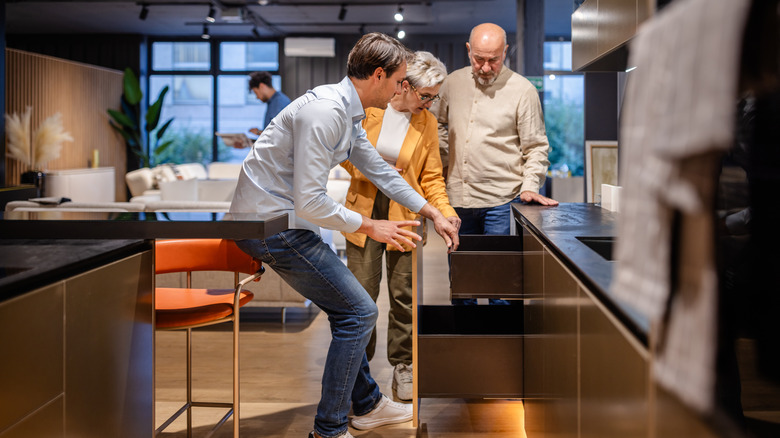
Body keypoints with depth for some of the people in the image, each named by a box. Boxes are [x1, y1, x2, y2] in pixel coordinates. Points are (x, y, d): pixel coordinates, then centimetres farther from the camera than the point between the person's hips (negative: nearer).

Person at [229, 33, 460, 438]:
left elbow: (379, 170, 23)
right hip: (270, 224, -10)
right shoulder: (325, 111, -24)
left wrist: (433, 213, 25)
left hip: (276, 218, 10)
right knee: (359, 311, -5)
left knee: (347, 307, 19)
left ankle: (366, 404, 34)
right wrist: (370, 227, -13)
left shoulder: (349, 113, 9)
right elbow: (309, 203, -26)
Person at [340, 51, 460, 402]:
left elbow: (431, 177, 2)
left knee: (404, 295, 4)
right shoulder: (366, 108, -5)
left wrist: (446, 211, -12)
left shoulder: (427, 123, -1)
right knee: (361, 293, 2)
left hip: (405, 216, 1)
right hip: (365, 211, -1)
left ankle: (403, 366, 18)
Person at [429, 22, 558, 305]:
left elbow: (536, 146, -1)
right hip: (458, 198, 4)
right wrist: (440, 172, 14)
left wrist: (530, 186, -14)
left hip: (502, 200, -4)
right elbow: (438, 126, 23)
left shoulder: (522, 90, -5)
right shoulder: (453, 83, 7)